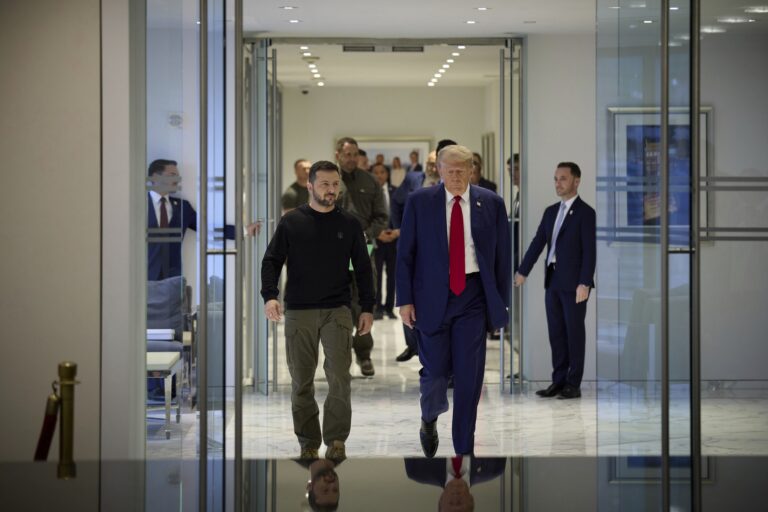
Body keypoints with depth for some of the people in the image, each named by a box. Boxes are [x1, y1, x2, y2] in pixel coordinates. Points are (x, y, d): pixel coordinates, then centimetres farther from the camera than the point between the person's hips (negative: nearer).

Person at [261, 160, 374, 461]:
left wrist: (367, 308, 6)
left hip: (337, 311, 0)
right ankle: (308, 442, 12)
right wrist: (269, 295, -12)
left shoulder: (349, 224, 7)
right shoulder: (291, 222, 4)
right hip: (299, 312, 0)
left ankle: (336, 440, -5)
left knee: (339, 376, -12)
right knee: (302, 380, 3)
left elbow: (363, 268, 11)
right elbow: (271, 261, 3)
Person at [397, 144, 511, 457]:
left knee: (469, 376, -1)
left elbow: (502, 255, 5)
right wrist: (405, 300, -3)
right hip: (432, 295, 0)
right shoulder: (419, 202, 0)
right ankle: (429, 420, 35)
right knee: (435, 370, 2)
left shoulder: (491, 204, 2)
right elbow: (405, 254, 2)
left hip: (473, 295, 1)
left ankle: (464, 448, 9)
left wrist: (501, 302, 3)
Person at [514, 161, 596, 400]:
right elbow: (538, 243, 13)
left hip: (573, 283, -6)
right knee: (556, 333, 9)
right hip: (553, 281, 7)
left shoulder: (585, 212, -7)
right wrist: (522, 271, 7)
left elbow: (589, 250, -12)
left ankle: (573, 384, 5)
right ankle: (559, 381, 15)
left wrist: (584, 283, -18)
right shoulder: (551, 211, 13)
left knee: (574, 333, 0)